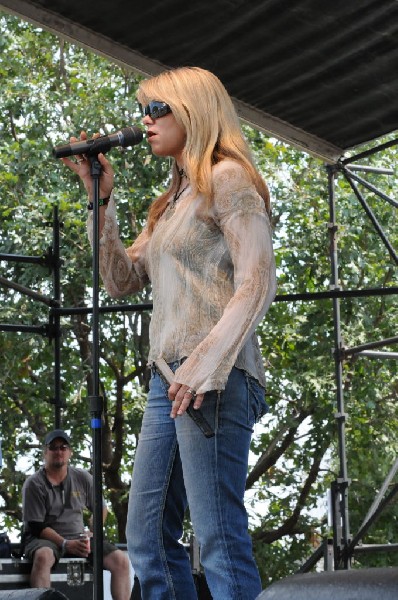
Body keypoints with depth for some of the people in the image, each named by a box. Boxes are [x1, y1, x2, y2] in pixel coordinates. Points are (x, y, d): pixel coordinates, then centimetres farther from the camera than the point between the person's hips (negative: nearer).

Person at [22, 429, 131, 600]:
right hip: (45, 539, -4)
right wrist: (65, 544, -22)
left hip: (78, 539, 4)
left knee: (121, 559, -16)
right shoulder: (34, 484, -4)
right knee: (43, 556, -41)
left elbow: (100, 509, 21)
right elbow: (36, 526, -9)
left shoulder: (83, 478, 10)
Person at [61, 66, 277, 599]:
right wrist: (101, 198, 15)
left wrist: (207, 363, -24)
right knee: (147, 539, 7)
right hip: (168, 377, 10)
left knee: (220, 543, -13)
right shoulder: (171, 202, 24)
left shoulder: (227, 177, -2)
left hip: (214, 380, -9)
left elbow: (257, 285, -13)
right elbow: (122, 281, 23)